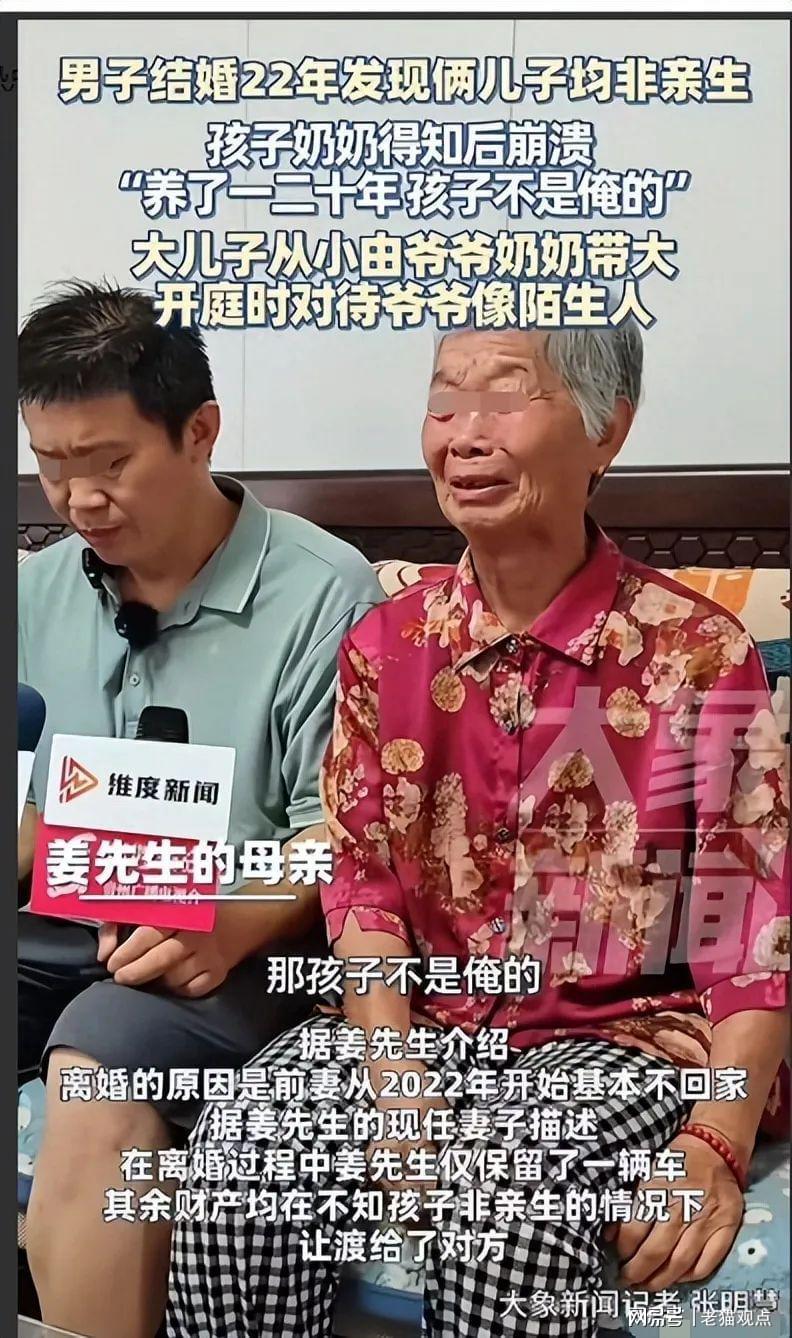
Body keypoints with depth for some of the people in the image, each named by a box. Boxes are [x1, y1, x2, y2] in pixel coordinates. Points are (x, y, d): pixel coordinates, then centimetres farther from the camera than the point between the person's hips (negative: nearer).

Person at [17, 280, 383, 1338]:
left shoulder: (322, 592, -9)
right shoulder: (43, 590, 11)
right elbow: (33, 803, 16)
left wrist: (234, 927, -27)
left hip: (241, 950, -6)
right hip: (61, 930, 6)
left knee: (96, 1063, -33)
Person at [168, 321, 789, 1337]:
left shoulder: (697, 654, -8)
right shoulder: (387, 643, 4)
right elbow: (362, 884, 2)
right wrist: (400, 1088, -12)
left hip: (622, 1036, -3)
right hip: (419, 1018, 4)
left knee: (511, 1211, -32)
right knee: (241, 1164, -21)